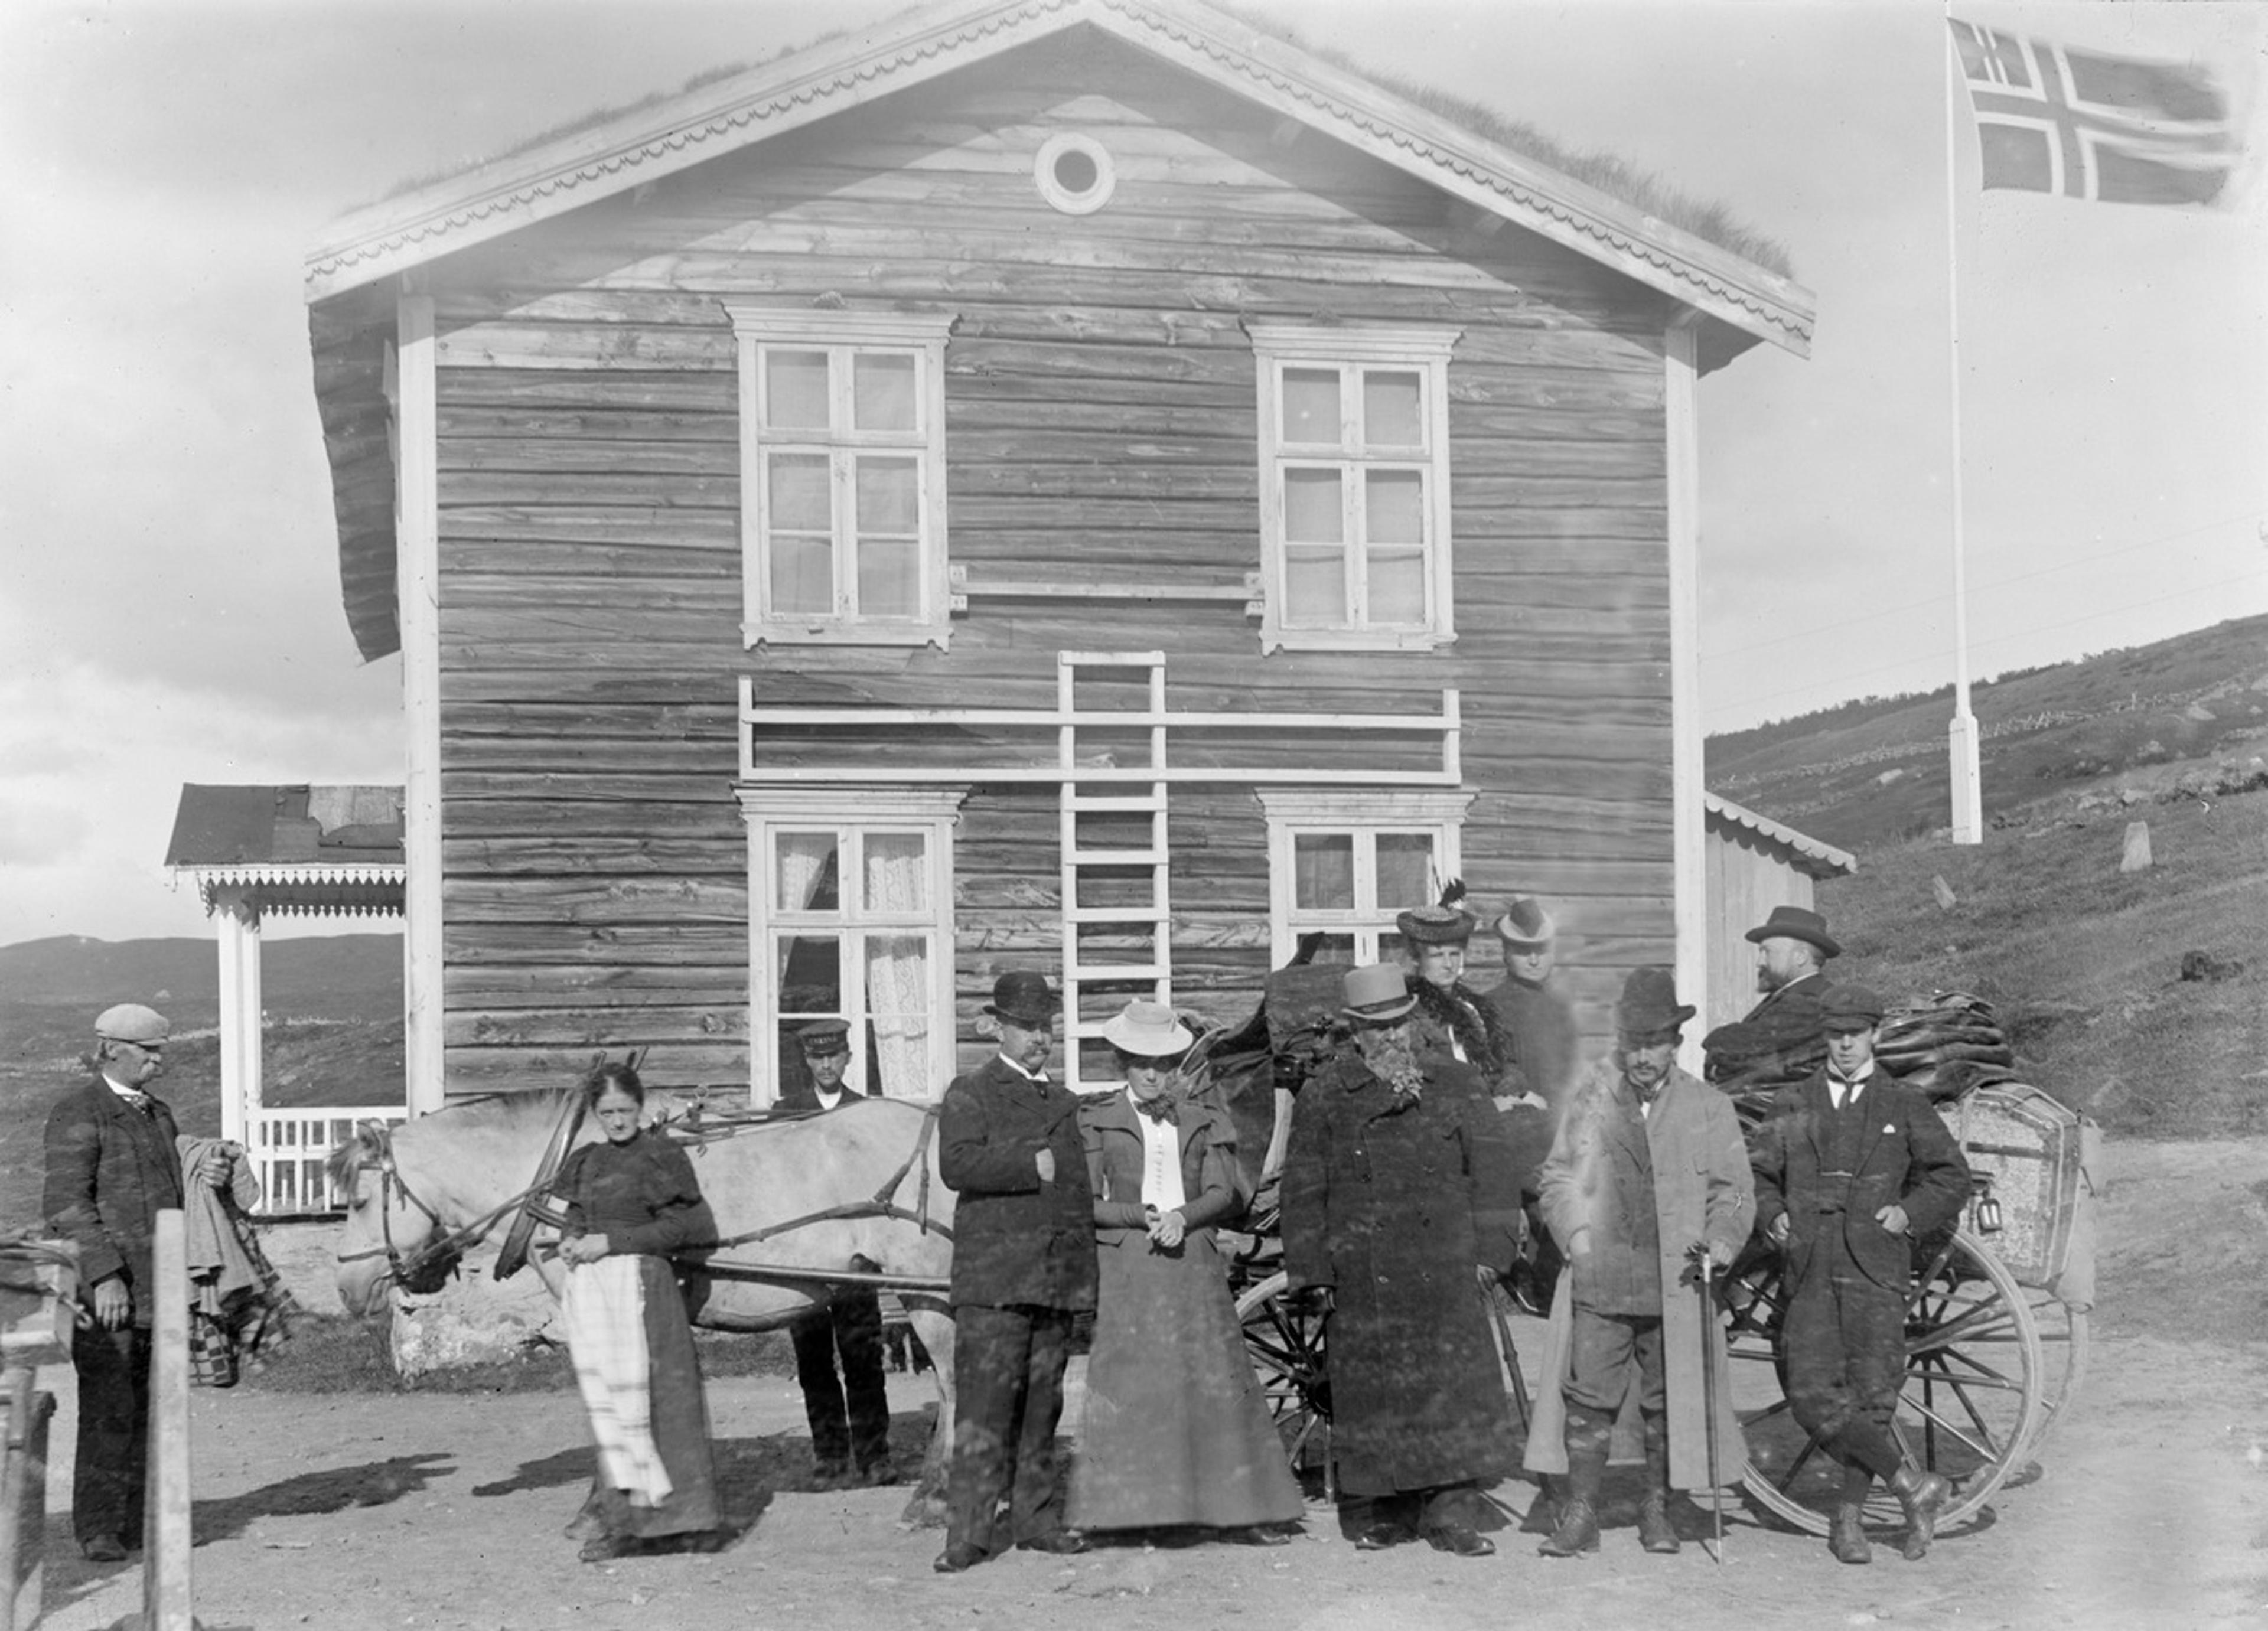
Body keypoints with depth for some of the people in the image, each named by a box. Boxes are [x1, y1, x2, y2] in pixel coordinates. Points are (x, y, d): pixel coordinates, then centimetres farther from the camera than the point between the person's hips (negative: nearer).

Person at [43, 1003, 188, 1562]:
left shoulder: (158, 1114, 17)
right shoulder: (78, 1115, -7)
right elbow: (66, 1202, -15)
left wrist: (184, 1277, 21)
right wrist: (105, 1275, -22)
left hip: (156, 1289, 7)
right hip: (102, 1289, -7)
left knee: (150, 1408, 7)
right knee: (109, 1410, -8)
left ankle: (139, 1521, 14)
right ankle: (97, 1529, -1)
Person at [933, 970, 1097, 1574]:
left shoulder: (1063, 1100, 22)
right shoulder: (971, 1094, 2)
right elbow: (957, 1165, -15)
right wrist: (1033, 1167, -14)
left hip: (1059, 1275, 6)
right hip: (995, 1277, -6)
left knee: (1042, 1405, 10)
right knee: (984, 1405, -9)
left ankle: (1038, 1521, 17)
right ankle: (967, 1534, -8)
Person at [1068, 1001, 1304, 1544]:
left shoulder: (1202, 1120, 12)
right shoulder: (1097, 1120, 6)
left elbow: (1224, 1193, 5)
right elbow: (1086, 1203, 1)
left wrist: (1183, 1215, -14)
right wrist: (1141, 1216, -14)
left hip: (1193, 1261, 2)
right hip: (1125, 1266, -2)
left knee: (1217, 1380, -2)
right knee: (1125, 1383, -8)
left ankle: (1231, 1511, 2)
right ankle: (1117, 1507, -4)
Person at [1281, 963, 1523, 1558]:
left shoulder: (1456, 1085, 8)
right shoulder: (1325, 1096, 4)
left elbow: (1489, 1170, 9)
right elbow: (1304, 1189, 6)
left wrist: (1488, 1250, 3)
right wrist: (1313, 1269, 2)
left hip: (1446, 1269, 1)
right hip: (1364, 1275, -1)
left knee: (1458, 1382, -3)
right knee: (1373, 1389, 2)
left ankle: (1451, 1513, 2)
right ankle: (1381, 1512, 13)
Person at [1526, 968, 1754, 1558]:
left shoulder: (1709, 1111, 6)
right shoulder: (1588, 1105, 8)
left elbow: (1733, 1190, 8)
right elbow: (1558, 1179, 16)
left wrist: (1719, 1244, -7)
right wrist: (1577, 1238, 2)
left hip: (1676, 1286, 0)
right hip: (1598, 1282, 0)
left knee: (1670, 1400, 7)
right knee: (1588, 1398, -2)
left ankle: (1657, 1508, 22)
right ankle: (1580, 1514, 6)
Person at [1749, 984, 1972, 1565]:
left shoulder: (1904, 1108, 10)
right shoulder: (1792, 1106, 14)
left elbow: (1952, 1179, 15)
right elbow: (1757, 1173, 18)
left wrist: (1910, 1213, -1)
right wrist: (1773, 1215, -1)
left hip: (1876, 1269, -1)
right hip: (1810, 1271, 1)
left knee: (1871, 1397, -4)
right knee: (1814, 1398, -11)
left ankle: (1848, 1518, 11)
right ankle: (1912, 1486, 1)